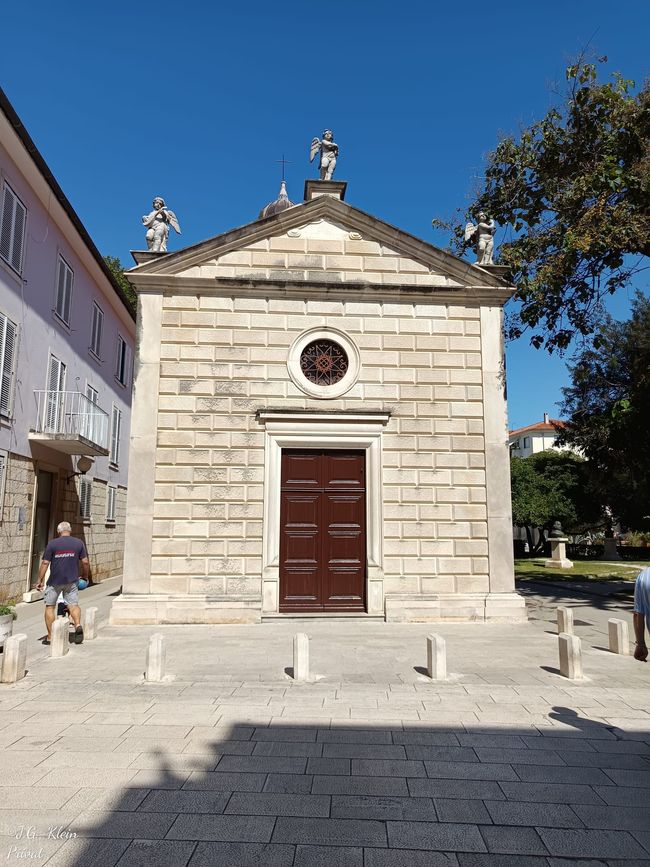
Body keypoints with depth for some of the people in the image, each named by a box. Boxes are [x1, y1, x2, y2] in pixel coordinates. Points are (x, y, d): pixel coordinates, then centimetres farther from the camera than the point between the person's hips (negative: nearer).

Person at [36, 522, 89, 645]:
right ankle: (78, 625, -19)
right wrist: (84, 576, 16)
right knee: (73, 605, 8)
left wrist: (40, 580, 0)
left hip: (54, 581, -1)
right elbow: (85, 562, 1)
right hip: (71, 580, 2)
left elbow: (45, 563, -7)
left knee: (50, 606, 11)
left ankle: (50, 637, 12)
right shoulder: (79, 543, 1)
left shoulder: (52, 544, -5)